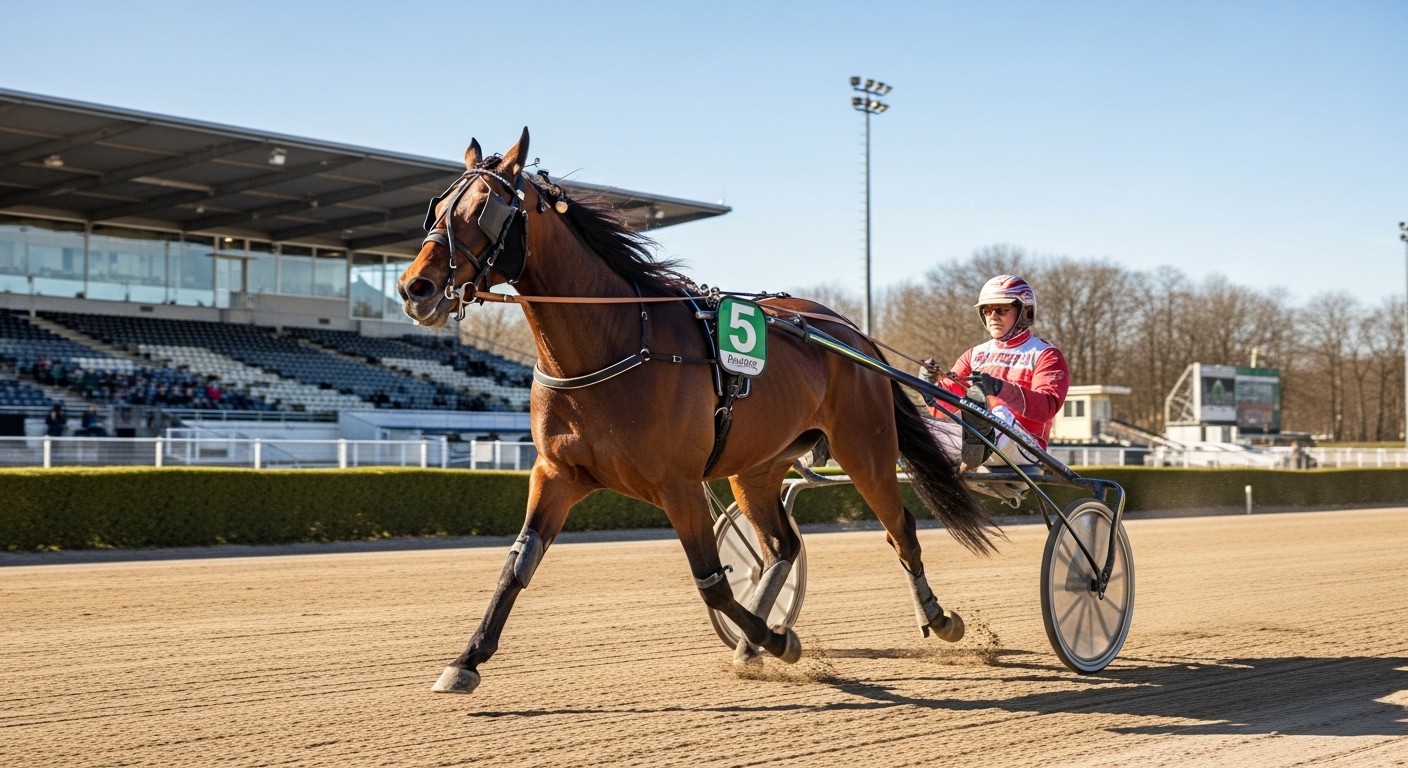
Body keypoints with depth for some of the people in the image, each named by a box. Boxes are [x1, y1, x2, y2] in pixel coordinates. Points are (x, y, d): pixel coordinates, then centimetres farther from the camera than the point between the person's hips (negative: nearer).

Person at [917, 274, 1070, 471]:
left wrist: (1000, 389, -34)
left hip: (1022, 447, -6)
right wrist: (931, 388, -12)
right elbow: (943, 408, 12)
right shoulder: (975, 354, 21)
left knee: (1001, 416, -42)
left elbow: (1046, 407, -16)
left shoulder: (1045, 355, 5)